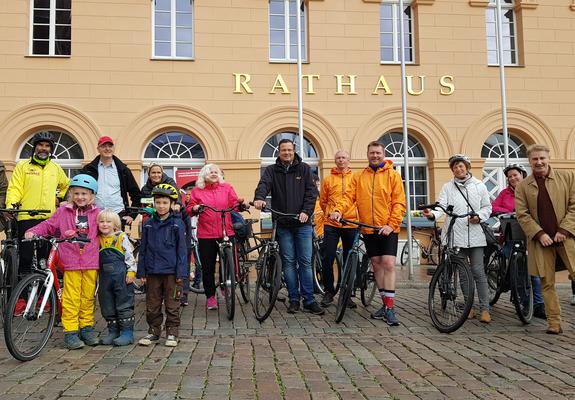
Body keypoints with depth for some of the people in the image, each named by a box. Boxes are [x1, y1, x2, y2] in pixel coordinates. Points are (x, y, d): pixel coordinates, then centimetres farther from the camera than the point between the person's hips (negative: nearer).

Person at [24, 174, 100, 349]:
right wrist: (33, 232, -7)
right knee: (71, 297, -1)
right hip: (71, 262, -1)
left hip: (91, 263, 1)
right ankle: (70, 331, 6)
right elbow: (48, 225, 6)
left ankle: (86, 327, 23)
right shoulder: (63, 212, 6)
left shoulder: (97, 213, 7)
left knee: (88, 296, 10)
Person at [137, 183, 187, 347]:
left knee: (172, 305, 5)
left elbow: (182, 249, -4)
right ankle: (153, 332, 25)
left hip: (171, 272, -3)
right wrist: (141, 272, 4)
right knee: (152, 306, 11)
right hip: (152, 272, 3)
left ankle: (171, 333, 17)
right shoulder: (148, 224, 5)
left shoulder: (177, 224, -4)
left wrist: (181, 272, -9)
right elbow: (143, 249, 8)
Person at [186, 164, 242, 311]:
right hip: (206, 234, 0)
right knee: (208, 267, 4)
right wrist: (194, 208, -14)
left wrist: (240, 203, -17)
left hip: (226, 232, 1)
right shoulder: (197, 191, 8)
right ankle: (210, 296, 17)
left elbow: (234, 204, 5)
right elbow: (189, 209, 8)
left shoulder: (227, 188, 11)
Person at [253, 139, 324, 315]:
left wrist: (306, 211, -15)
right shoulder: (271, 170, 8)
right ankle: (294, 300, 14)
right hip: (283, 224, 1)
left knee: (305, 262, 0)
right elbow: (263, 184, -11)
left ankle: (309, 300, 6)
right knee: (288, 262, 5)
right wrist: (259, 198, -33)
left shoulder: (304, 169, 8)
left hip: (302, 223, -1)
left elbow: (311, 191, 1)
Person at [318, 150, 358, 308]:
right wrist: (331, 214, 11)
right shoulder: (328, 179, 6)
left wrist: (357, 216, 6)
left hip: (351, 224, 0)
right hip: (331, 224, 0)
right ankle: (329, 291, 12)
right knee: (327, 259, -3)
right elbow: (323, 202, 12)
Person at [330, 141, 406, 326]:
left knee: (388, 264, -11)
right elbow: (349, 196, -1)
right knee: (376, 264, 9)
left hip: (388, 229, -3)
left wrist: (391, 224, -14)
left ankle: (389, 308, -7)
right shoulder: (358, 176, 9)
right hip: (368, 229, 4)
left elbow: (399, 203, -4)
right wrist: (338, 210, -20)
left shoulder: (393, 175, 1)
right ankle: (386, 303, 20)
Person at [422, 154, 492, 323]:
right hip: (455, 236, 0)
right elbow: (441, 205, -6)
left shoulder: (479, 186, 10)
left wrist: (479, 216, -7)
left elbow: (487, 207, 13)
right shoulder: (448, 187, 7)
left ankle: (484, 308, 2)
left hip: (475, 235, 0)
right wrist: (432, 214, -27)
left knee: (478, 271, -5)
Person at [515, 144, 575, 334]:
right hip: (541, 240, 1)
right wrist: (540, 234, -10)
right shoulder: (522, 186, 7)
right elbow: (522, 215, 1)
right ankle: (554, 323, 11)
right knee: (547, 283, 3)